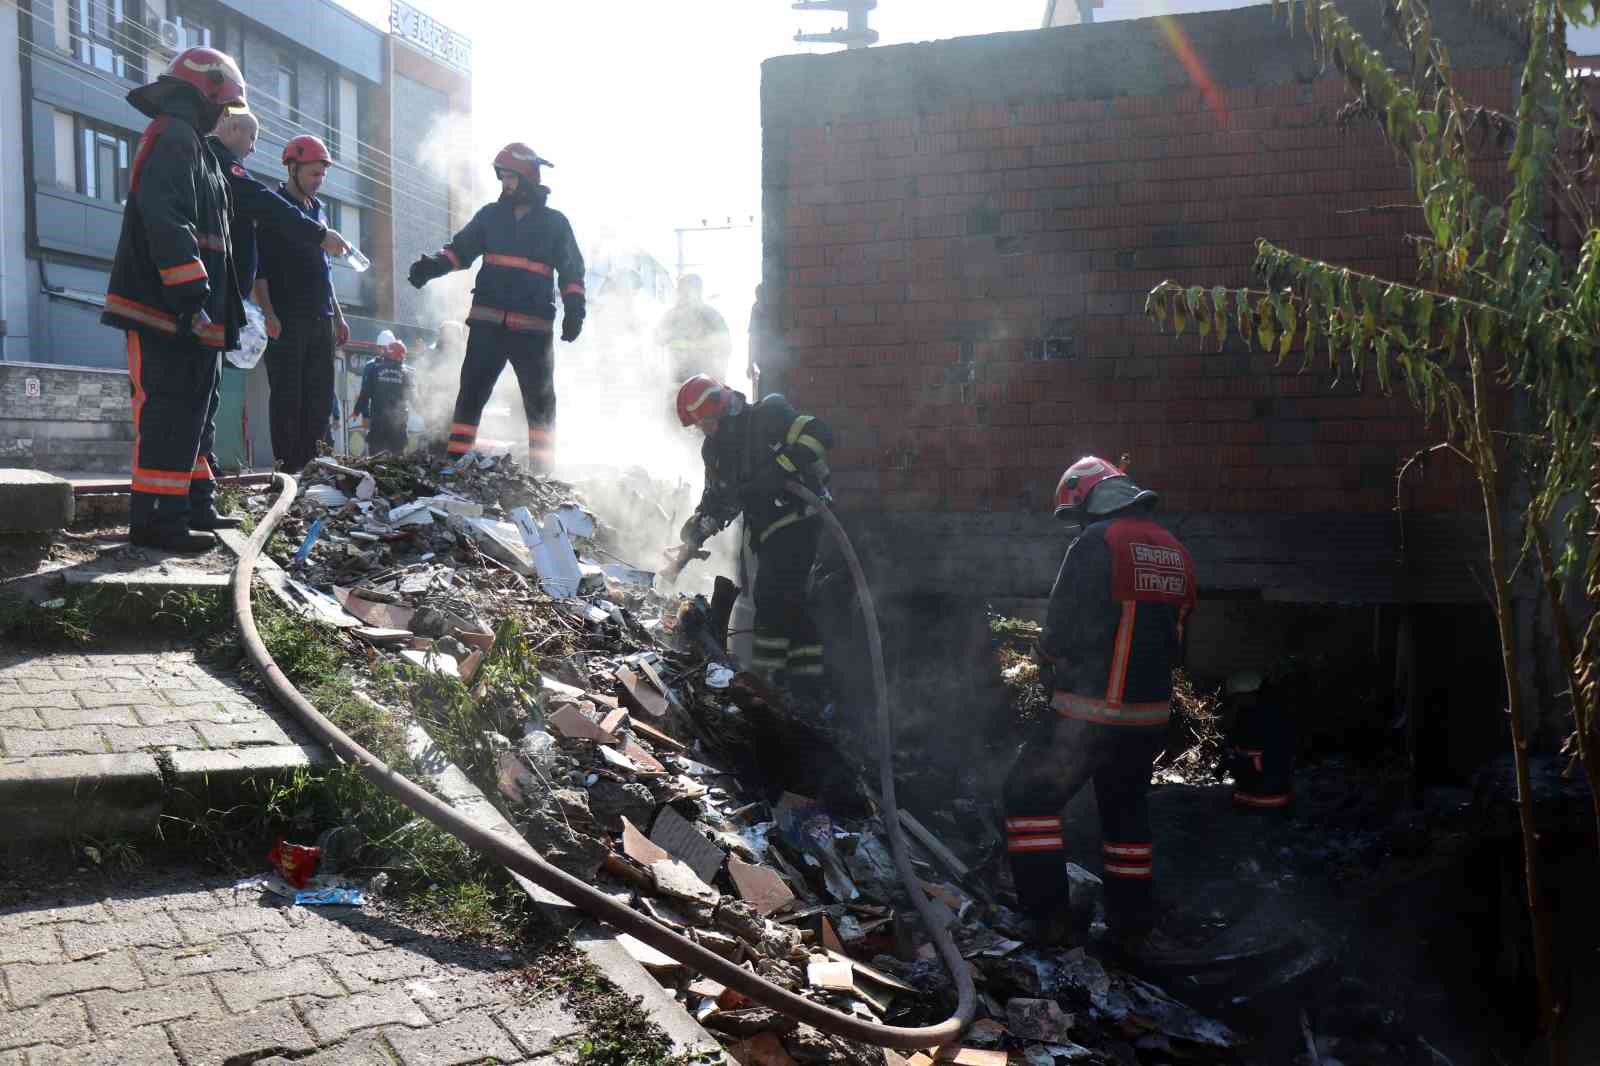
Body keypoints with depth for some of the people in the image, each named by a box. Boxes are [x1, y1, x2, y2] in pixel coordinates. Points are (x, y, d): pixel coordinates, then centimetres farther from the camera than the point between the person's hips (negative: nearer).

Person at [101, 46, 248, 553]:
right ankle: (158, 518, -10)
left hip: (186, 314, 11)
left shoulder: (185, 143, 24)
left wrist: (213, 302, 24)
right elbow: (166, 222, -23)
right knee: (169, 412, -11)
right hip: (170, 312, -11)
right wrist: (192, 297, -28)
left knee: (190, 411, 15)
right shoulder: (174, 138, -10)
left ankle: (193, 505, 22)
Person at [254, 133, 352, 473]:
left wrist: (338, 316, 20)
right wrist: (269, 314, -19)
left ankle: (311, 464, 10)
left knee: (320, 397, 5)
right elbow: (258, 266, -9)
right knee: (288, 396, -6)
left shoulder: (317, 210, 20)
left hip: (321, 320, 7)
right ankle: (288, 467, -4)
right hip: (286, 320, -7)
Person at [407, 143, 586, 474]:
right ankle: (454, 459, -1)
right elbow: (461, 248, 9)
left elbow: (571, 271, 6)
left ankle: (541, 471, 10)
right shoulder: (491, 215, 12)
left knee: (540, 401, 3)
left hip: (533, 328, -1)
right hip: (488, 322, 2)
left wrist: (574, 310, -7)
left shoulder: (554, 222, 7)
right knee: (471, 392, -3)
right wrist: (432, 265, -11)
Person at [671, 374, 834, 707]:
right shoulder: (716, 449, 14)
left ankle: (767, 679, -10)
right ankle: (808, 684, 13)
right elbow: (716, 500, 17)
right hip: (766, 530, 9)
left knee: (773, 597, -14)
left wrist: (778, 470, -26)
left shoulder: (769, 415, -9)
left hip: (796, 519, -9)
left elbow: (819, 434, -20)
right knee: (789, 603, 8)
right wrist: (694, 535, 2)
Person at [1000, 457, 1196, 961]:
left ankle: (1049, 914, 6)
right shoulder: (1176, 552, 9)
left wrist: (1051, 670, 6)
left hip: (1091, 714, -7)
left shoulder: (1097, 543, -14)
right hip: (1150, 714, 7)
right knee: (1127, 811, 21)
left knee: (1029, 797, 8)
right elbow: (1175, 640, 15)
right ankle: (1135, 929, 27)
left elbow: (1059, 630, -13)